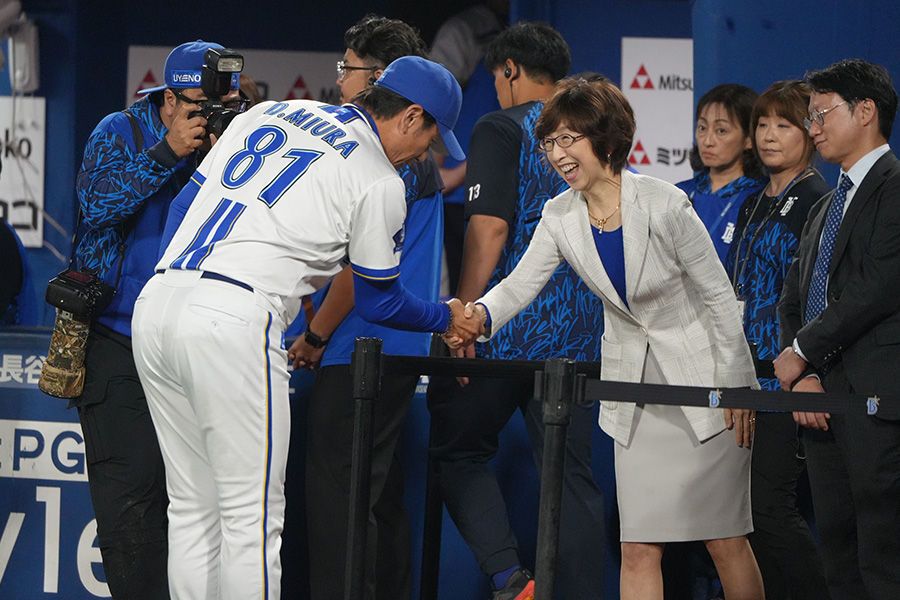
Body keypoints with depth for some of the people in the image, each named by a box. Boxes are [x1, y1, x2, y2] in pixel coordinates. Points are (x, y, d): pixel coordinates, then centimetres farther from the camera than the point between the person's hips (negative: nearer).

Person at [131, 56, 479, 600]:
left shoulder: (268, 113, 21)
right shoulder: (381, 182, 3)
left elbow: (184, 204, 22)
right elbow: (378, 303, 12)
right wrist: (448, 319, 30)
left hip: (155, 304, 7)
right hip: (234, 325, -7)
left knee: (193, 507, 14)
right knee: (252, 513, -1)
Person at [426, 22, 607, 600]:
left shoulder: (502, 130, -5)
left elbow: (490, 228, -14)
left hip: (510, 326, -5)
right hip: (579, 331, 6)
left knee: (458, 450, 7)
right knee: (571, 473, 6)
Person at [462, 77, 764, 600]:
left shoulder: (664, 204, -17)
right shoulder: (560, 217, -2)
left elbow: (719, 295, -11)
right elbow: (522, 283, -4)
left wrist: (735, 388, -10)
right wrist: (480, 314, -26)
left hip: (704, 380, -4)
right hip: (634, 384, 4)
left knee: (726, 540, -1)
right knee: (638, 548, -1)